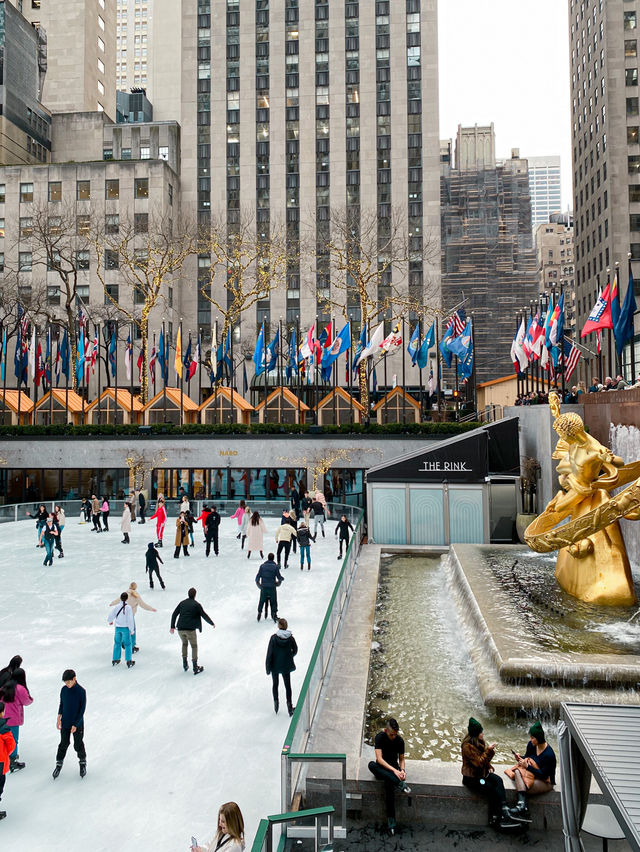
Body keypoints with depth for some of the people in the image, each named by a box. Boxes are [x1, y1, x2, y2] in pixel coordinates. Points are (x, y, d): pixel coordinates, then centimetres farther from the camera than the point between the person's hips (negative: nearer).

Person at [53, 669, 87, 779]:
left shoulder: (81, 691, -18)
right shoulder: (64, 689, -6)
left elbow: (82, 709, -14)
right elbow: (61, 704, 7)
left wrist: (75, 725, -15)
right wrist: (59, 717, -4)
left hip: (77, 724, -3)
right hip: (65, 723, 3)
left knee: (78, 745, 10)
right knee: (63, 744, 11)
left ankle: (83, 763, 32)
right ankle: (59, 764, 31)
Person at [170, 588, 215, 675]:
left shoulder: (182, 603, 11)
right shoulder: (196, 604, -2)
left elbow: (174, 614, 10)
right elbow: (204, 615, 0)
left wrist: (172, 626, 16)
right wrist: (212, 623, 13)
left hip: (180, 629, 4)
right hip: (190, 629, -4)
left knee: (184, 643, 27)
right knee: (194, 646, 11)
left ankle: (185, 664, 27)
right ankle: (195, 668, 10)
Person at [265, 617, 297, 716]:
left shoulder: (274, 638, -18)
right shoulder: (290, 638, -13)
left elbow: (269, 653, -14)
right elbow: (295, 650, 1)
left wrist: (268, 667, -4)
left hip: (275, 665, -1)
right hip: (286, 666, 1)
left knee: (275, 684, 19)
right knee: (287, 685, 14)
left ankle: (276, 703, 28)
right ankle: (289, 705, 16)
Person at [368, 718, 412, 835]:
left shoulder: (399, 741, -4)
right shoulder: (380, 737, -13)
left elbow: (401, 759, 7)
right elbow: (379, 759, -20)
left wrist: (402, 770, -16)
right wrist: (394, 770, -31)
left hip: (393, 767, 0)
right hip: (381, 767, 0)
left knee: (389, 783, -36)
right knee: (371, 764, -36)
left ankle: (391, 821, -37)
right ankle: (400, 784, -40)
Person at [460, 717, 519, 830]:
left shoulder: (480, 742, 6)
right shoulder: (467, 746, -21)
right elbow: (479, 762, -23)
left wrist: (489, 767, 4)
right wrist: (489, 751, -24)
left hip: (482, 772, 7)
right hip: (471, 777, -7)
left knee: (498, 780, -19)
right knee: (490, 788, -24)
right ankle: (495, 818, -14)